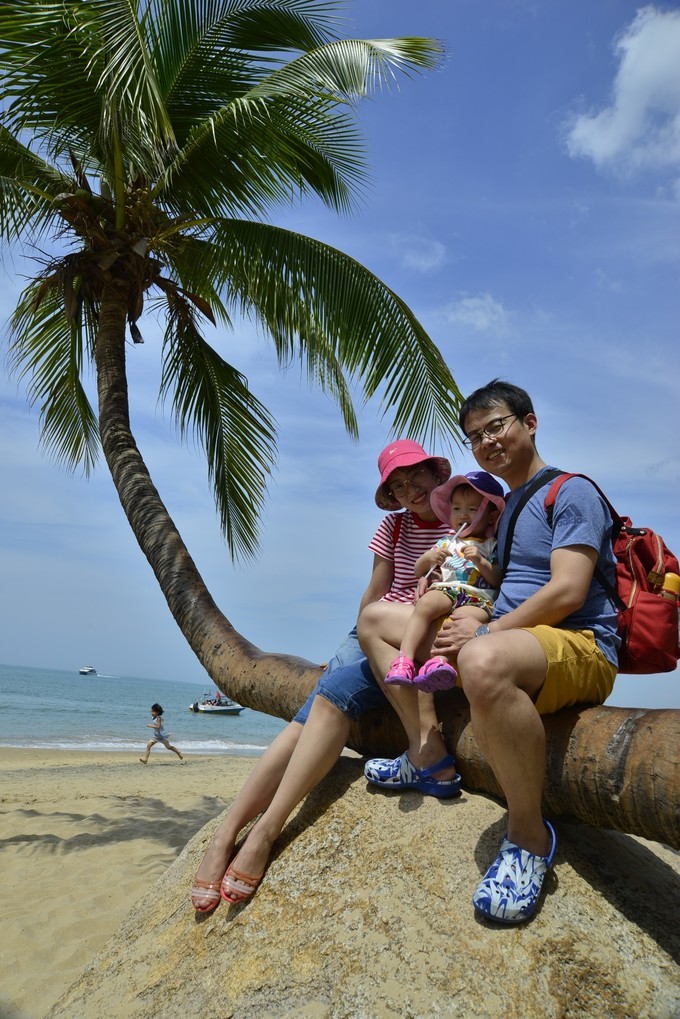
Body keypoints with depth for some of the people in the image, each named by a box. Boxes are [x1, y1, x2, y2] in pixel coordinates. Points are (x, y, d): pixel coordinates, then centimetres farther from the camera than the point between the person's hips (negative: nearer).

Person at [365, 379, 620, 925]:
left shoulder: (572, 492, -7)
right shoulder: (505, 508, 21)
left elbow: (566, 593, -20)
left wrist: (485, 633, -17)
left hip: (582, 649, -9)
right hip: (515, 640, 9)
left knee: (482, 660, -45)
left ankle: (530, 834, -23)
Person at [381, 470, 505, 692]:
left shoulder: (491, 546, 20)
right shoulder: (447, 541, 27)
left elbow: (498, 580, 7)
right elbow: (418, 571, 27)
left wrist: (480, 561, -8)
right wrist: (429, 558, 5)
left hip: (478, 598, -2)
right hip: (445, 590, 2)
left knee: (466, 616, -38)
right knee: (425, 603, -33)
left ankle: (440, 661, -54)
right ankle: (405, 659, -40)